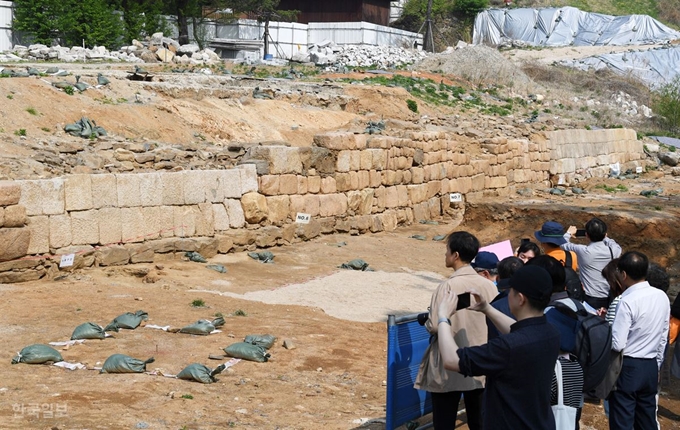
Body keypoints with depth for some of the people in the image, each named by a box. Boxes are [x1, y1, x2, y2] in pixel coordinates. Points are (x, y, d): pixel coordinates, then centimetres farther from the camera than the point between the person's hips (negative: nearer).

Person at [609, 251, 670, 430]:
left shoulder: (627, 301, -20)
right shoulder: (662, 297, 3)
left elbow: (617, 344, -20)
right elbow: (663, 337, 12)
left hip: (627, 368, -7)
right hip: (651, 367, 7)